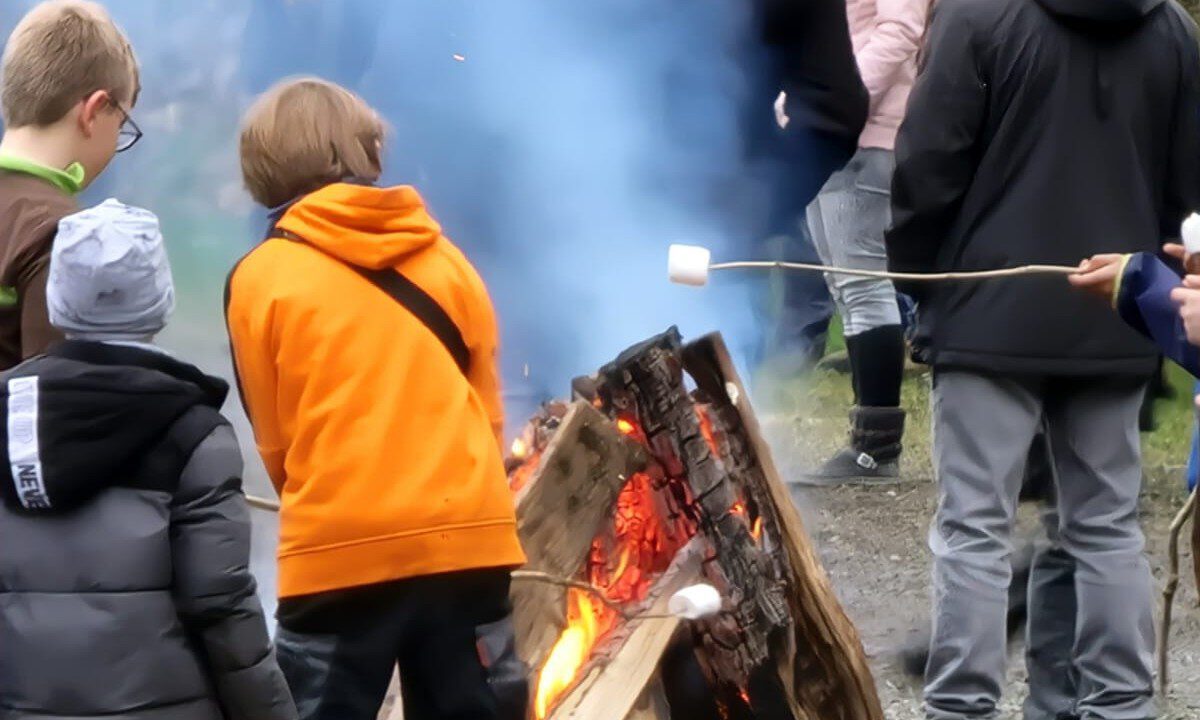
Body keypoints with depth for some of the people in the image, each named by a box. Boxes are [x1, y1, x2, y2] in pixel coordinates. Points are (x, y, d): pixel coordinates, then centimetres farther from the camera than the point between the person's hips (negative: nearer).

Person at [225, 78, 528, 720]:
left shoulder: (261, 277, 1)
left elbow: (276, 441, 8)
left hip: (338, 553, -3)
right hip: (468, 541, 3)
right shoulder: (446, 259, 10)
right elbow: (487, 414, 15)